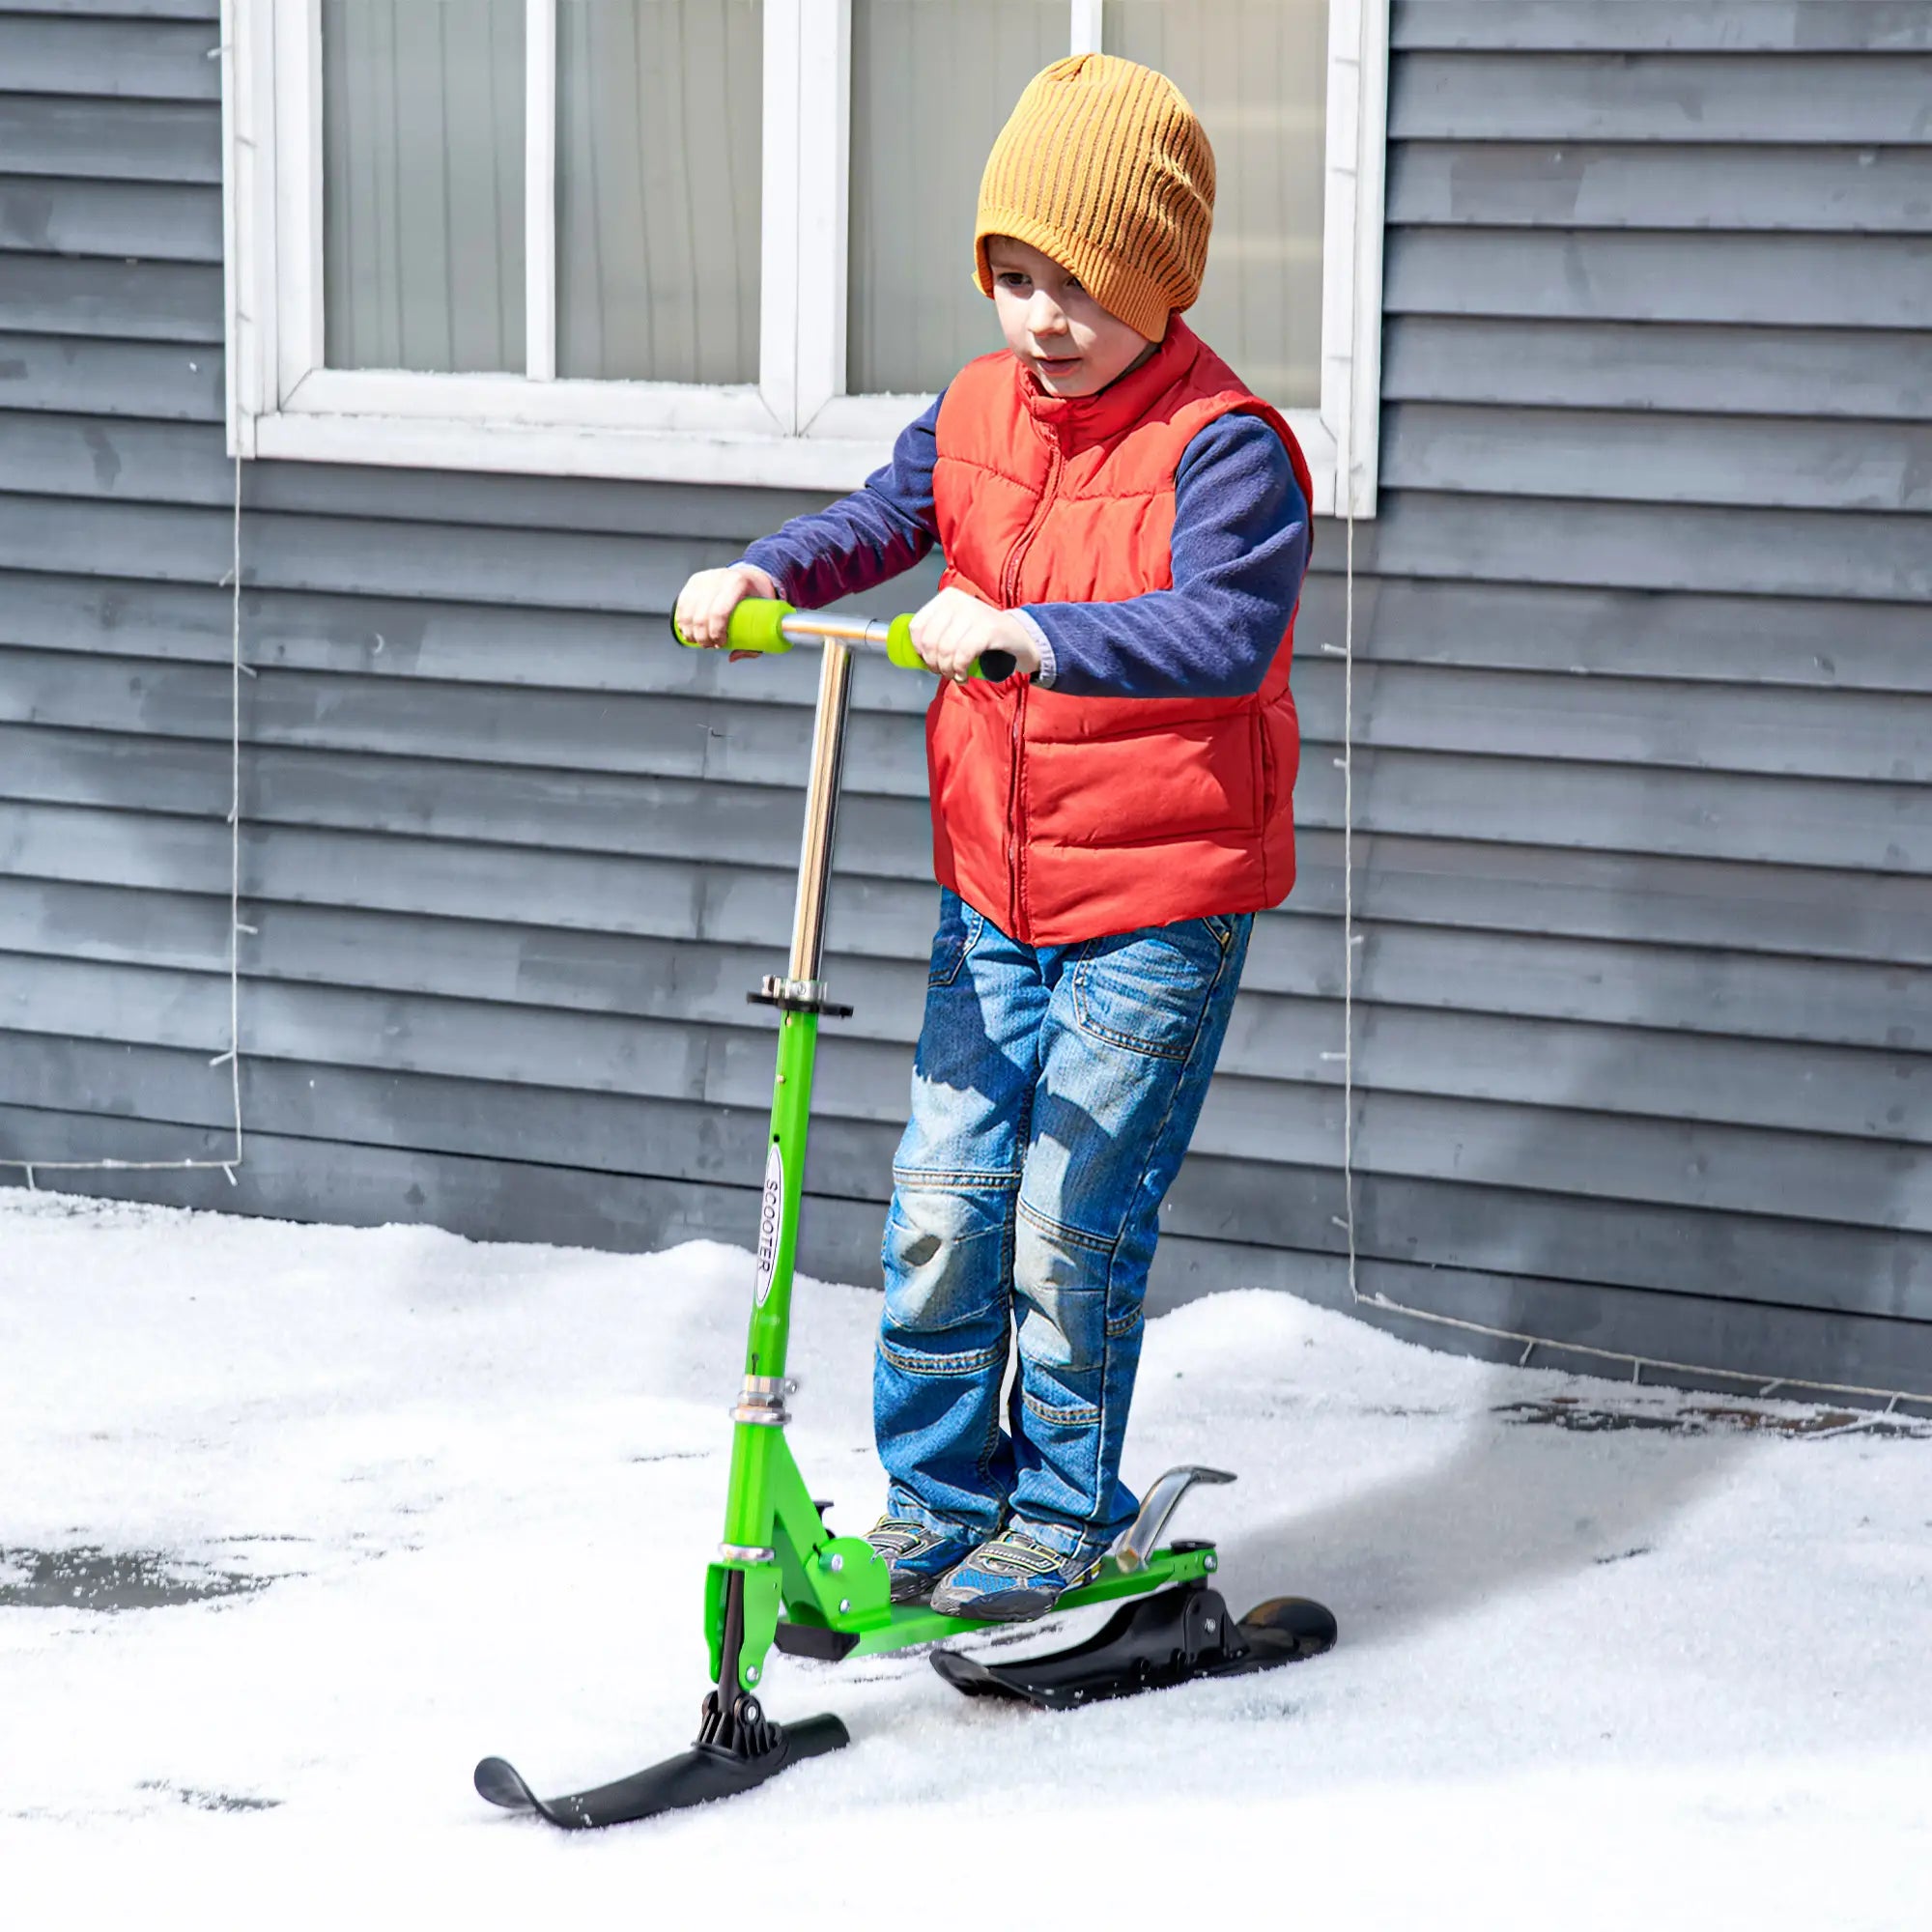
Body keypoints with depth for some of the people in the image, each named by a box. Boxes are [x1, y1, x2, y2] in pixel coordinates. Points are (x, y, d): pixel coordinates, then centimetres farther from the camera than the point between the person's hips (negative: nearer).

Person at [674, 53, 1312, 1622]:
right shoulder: (980, 412, 4)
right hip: (995, 889, 6)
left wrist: (1027, 634, -43)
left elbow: (1226, 633, -31)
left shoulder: (1222, 447, -17)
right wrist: (765, 575, -4)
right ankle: (932, 1502, 20)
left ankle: (1062, 1519, 15)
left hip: (1162, 901, -6)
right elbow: (889, 516, 17)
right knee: (940, 1203, 5)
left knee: (1072, 1221, -3)